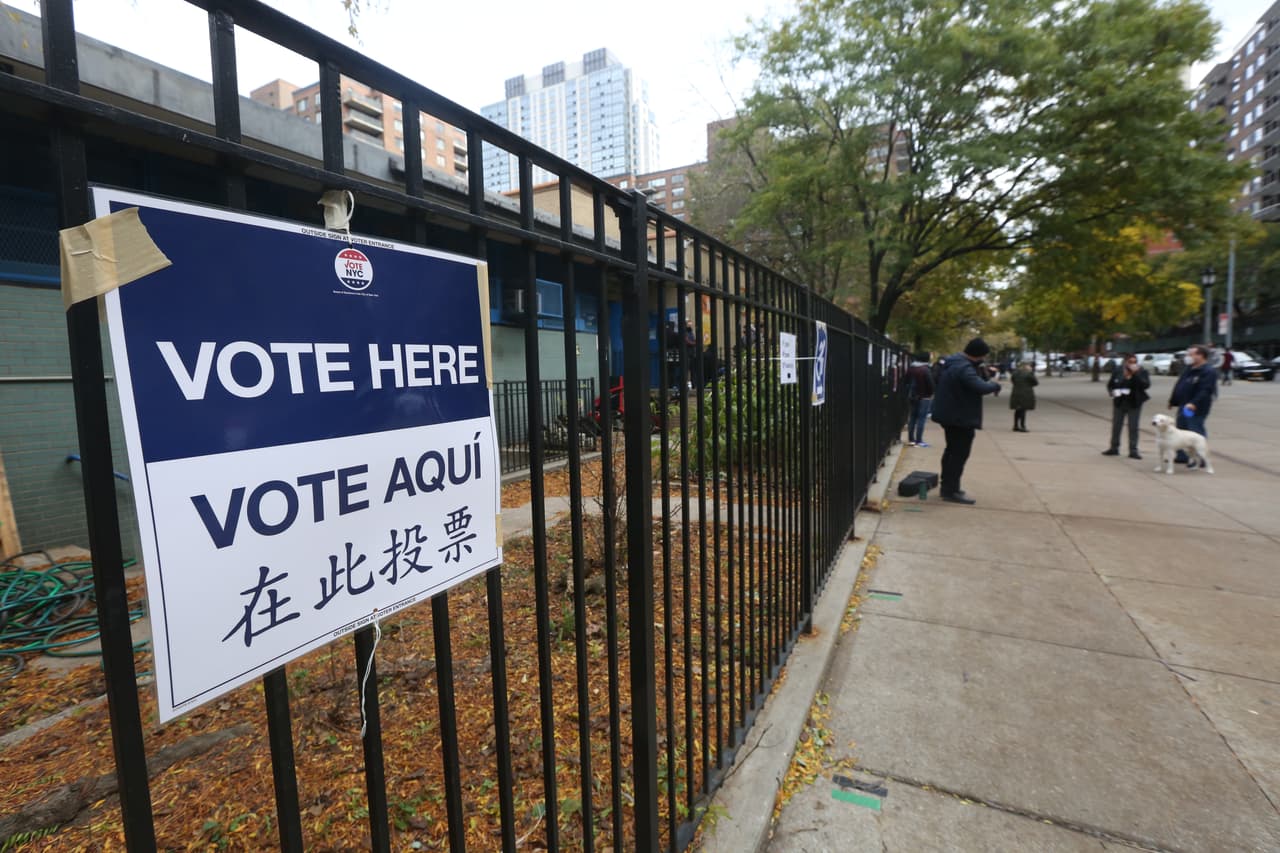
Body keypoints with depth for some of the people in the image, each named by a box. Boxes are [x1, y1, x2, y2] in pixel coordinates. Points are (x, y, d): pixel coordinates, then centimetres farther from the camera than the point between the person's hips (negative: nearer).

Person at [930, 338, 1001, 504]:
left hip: (951, 416, 11)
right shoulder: (964, 368, -22)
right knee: (960, 454, -5)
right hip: (961, 418, -11)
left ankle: (947, 486, 29)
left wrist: (982, 373, 1)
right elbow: (981, 387, -31)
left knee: (952, 451, 19)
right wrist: (995, 385, -12)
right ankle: (951, 491, -1)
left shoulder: (953, 363, 11)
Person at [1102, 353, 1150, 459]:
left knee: (1133, 428, 1)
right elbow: (1110, 384, 7)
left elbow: (1146, 385, -16)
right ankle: (1114, 448, 19)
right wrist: (1113, 392, -13)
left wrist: (1136, 373, -22)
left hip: (1134, 404, -1)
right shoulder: (1117, 371, 0)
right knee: (1116, 426, 8)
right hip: (1119, 402, 2)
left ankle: (1133, 451, 7)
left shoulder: (1142, 371, -4)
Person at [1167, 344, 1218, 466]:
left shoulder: (1209, 372, -14)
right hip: (1184, 406, 9)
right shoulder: (1188, 370, 15)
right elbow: (1179, 387, 21)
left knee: (1196, 433, -6)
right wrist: (1173, 401, 25)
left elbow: (1205, 391, -25)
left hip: (1196, 409, -9)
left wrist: (1194, 403, -35)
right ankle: (1182, 455, 25)